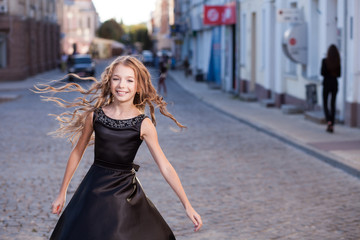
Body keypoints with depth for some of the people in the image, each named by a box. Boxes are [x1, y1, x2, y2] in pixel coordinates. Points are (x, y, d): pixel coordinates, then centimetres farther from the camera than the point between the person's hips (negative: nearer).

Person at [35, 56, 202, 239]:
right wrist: (62, 193, 13)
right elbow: (77, 153, 8)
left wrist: (187, 206, -6)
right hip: (94, 190, 1)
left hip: (126, 193, -1)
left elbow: (165, 167, -5)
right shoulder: (95, 115, -3)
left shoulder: (144, 125, -8)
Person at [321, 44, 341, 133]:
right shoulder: (338, 61, 0)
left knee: (325, 104, 8)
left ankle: (329, 121, -16)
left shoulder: (325, 60, -10)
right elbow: (339, 74, 5)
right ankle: (331, 126, 6)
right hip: (335, 83, 3)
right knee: (333, 104, 9)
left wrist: (327, 74, 8)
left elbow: (322, 73, -11)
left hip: (326, 83, -3)